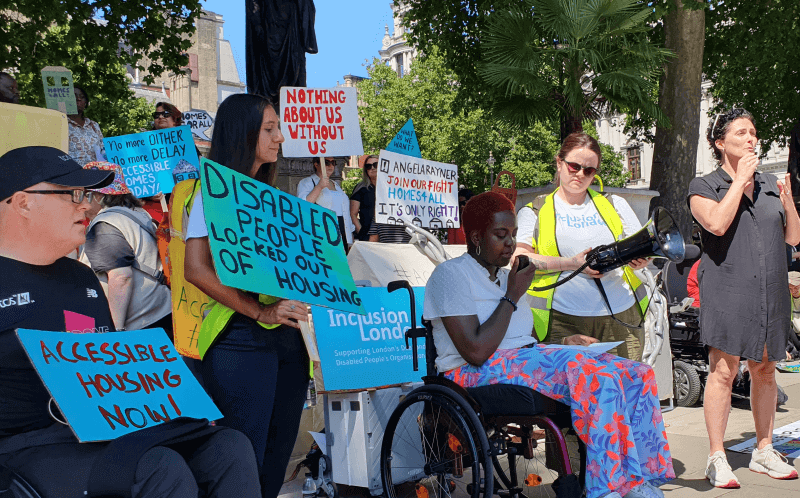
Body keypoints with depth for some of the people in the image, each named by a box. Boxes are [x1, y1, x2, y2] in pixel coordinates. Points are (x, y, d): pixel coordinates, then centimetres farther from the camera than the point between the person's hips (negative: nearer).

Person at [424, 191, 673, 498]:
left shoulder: (505, 277, 23)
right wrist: (512, 297, -8)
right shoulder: (450, 274, -5)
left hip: (526, 361, 9)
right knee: (599, 378, -31)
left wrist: (563, 343, 4)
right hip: (477, 373, -8)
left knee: (638, 375, -12)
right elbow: (476, 352, -17)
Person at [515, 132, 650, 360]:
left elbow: (643, 252, 18)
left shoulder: (615, 204, 19)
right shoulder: (534, 212, 11)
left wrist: (638, 260, -7)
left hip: (622, 317, 2)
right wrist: (572, 263, -12)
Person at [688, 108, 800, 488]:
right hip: (726, 290, -5)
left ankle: (764, 451, 21)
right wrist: (740, 179, -9)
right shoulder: (704, 187, 3)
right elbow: (718, 223, -17)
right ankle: (717, 458, -1)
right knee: (724, 371, -8)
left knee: (764, 370, 10)